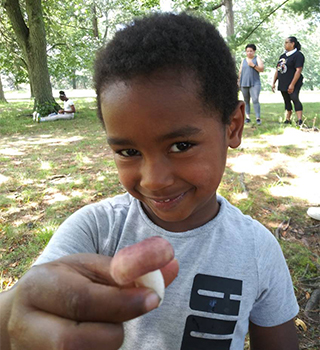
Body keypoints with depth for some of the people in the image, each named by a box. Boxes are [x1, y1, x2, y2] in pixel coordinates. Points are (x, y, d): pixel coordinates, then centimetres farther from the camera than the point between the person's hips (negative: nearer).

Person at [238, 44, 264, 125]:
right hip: (244, 84, 4)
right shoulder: (243, 60, 18)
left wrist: (253, 65, -13)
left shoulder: (257, 59, 7)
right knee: (246, 101, 4)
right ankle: (247, 117, 9)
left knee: (255, 100, -15)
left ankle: (258, 118, -16)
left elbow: (261, 69, -3)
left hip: (254, 83, -4)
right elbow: (240, 72, 20)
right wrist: (239, 82, 13)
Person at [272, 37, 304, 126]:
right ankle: (288, 120, 18)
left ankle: (299, 120, -21)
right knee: (287, 101, 11)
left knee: (295, 99, -17)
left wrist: (292, 84, -25)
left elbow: (298, 70, -19)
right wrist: (274, 82, 14)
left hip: (293, 84, -8)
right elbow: (277, 70, 20)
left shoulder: (298, 55, -9)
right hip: (283, 84, 8)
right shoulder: (283, 56, 17)